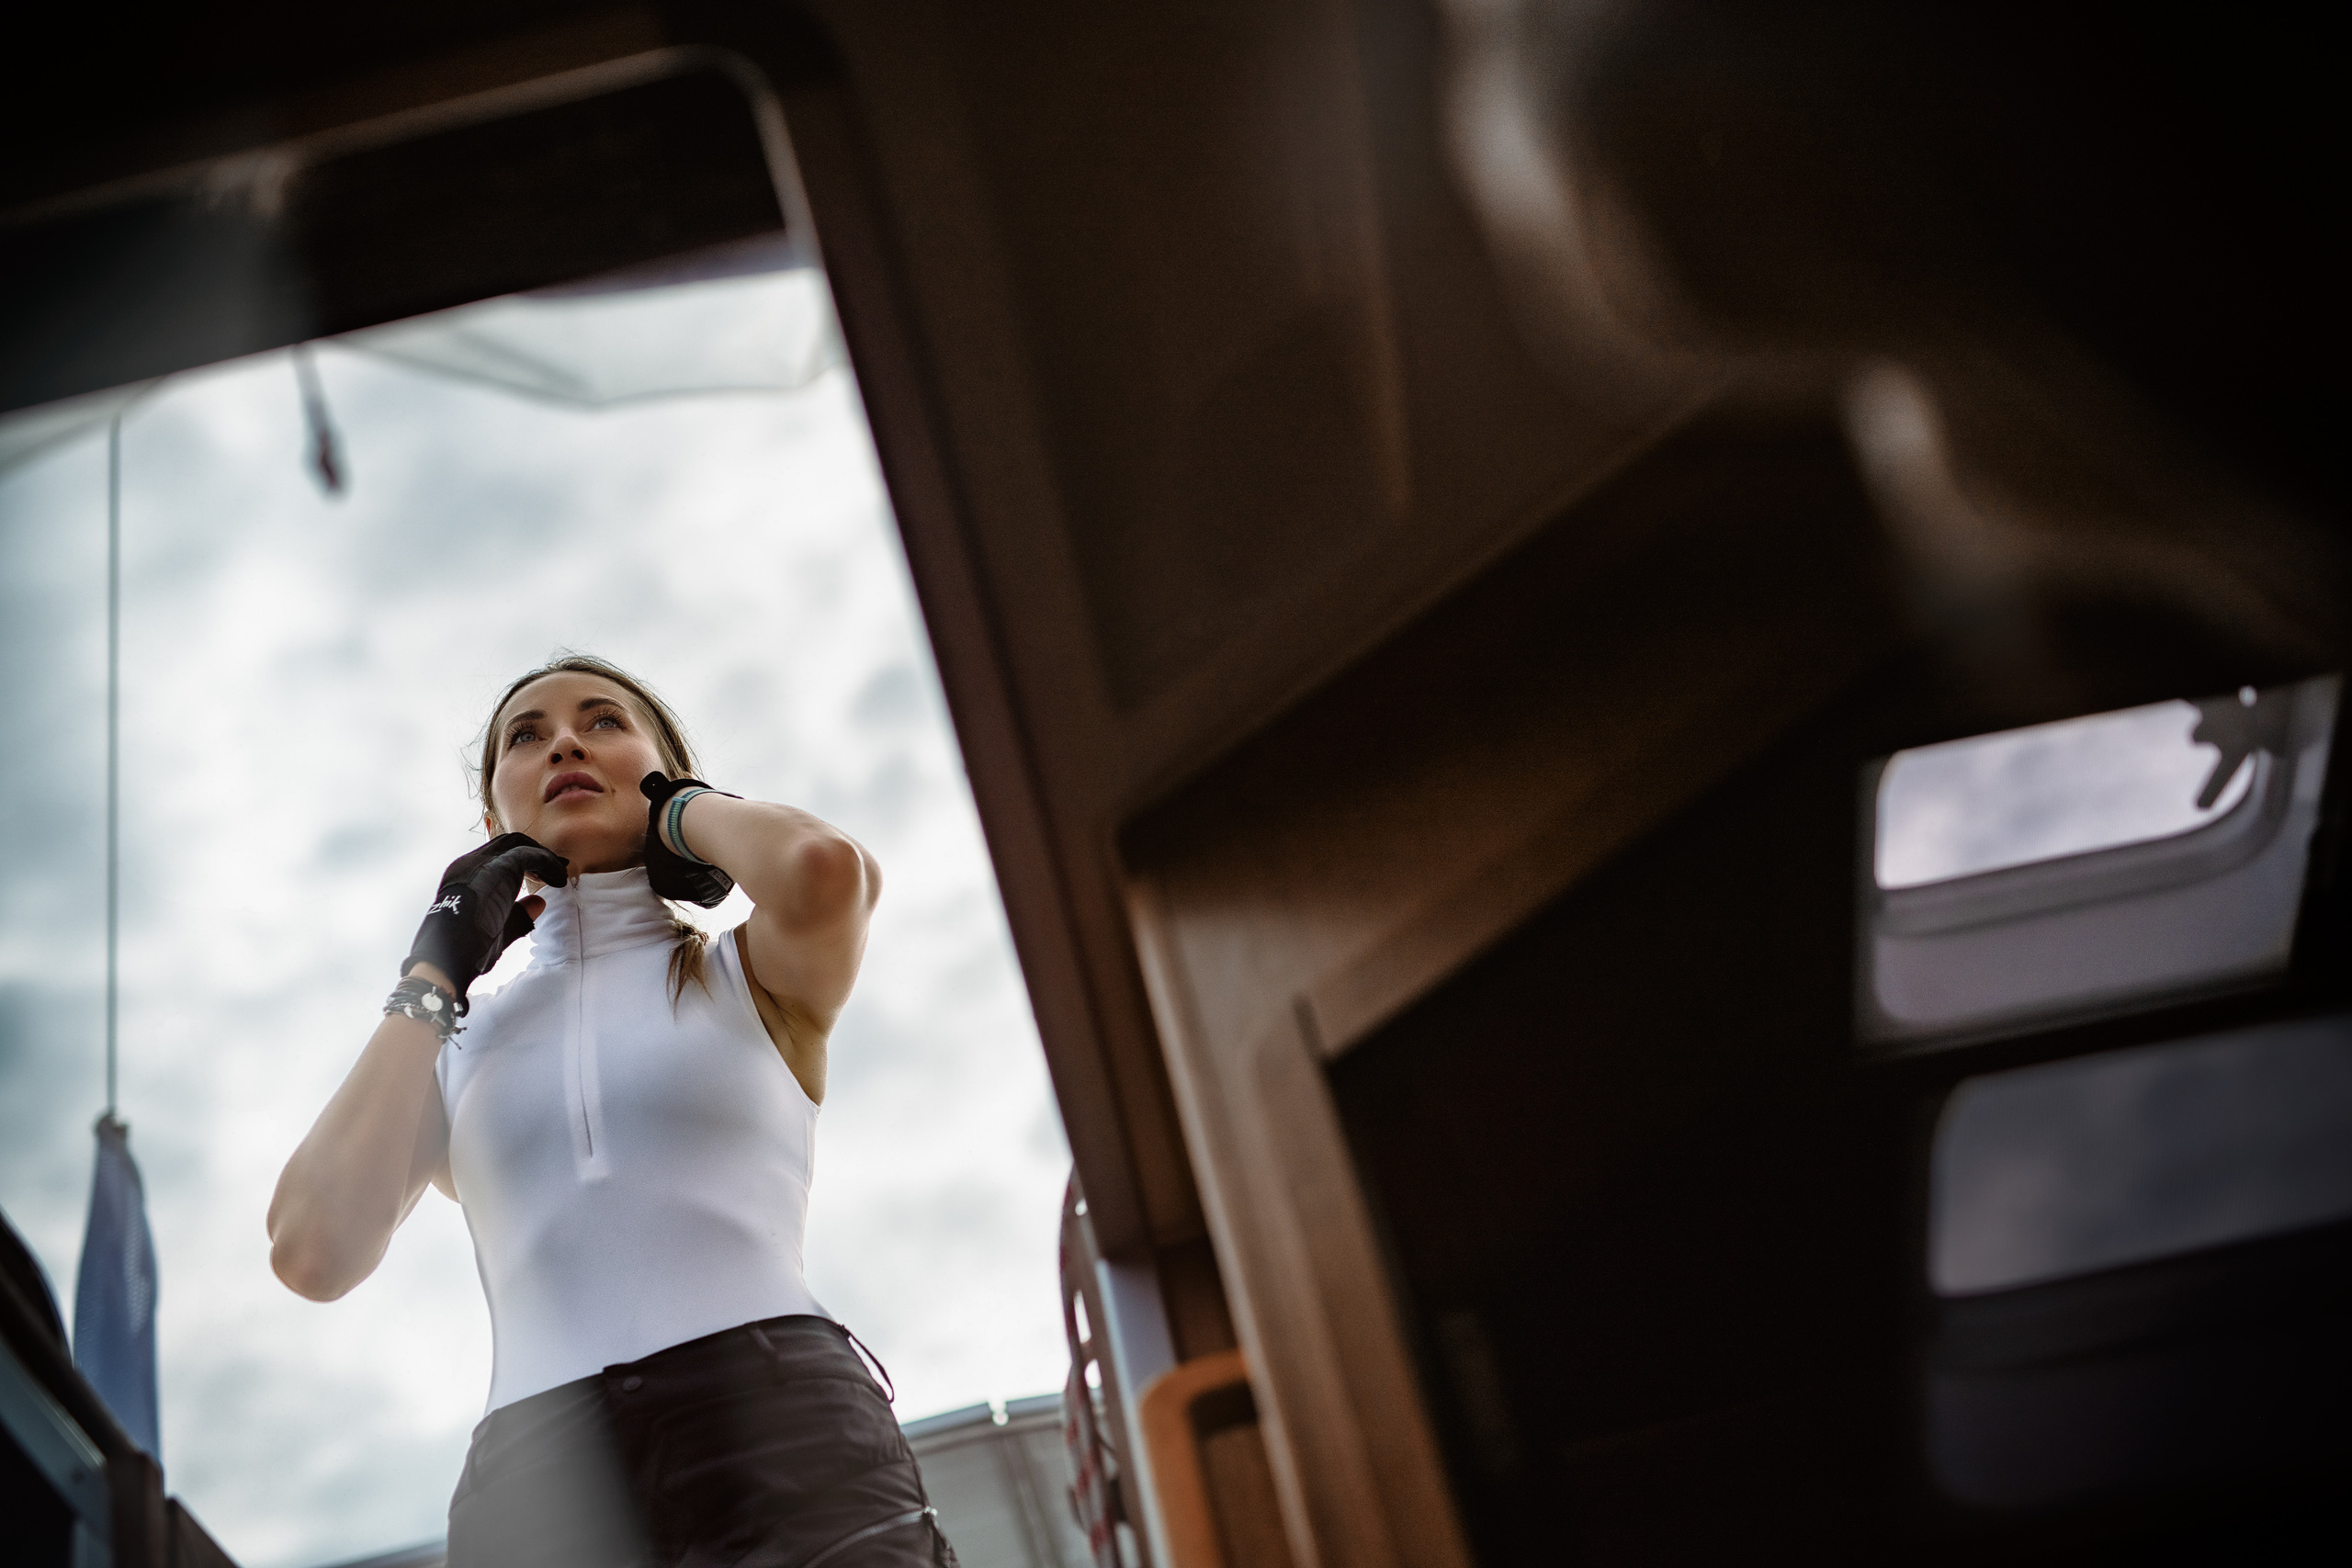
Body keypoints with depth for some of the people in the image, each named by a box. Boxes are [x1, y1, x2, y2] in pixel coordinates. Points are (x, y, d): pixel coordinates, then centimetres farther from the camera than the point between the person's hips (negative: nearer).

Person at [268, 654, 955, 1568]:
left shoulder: (745, 975, 15)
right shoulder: (452, 1043, 22)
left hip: (781, 1434, -2)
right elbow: (314, 1254, 3)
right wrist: (438, 967, 11)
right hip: (535, 1480, 2)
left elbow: (827, 870, -10)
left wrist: (684, 809, 12)